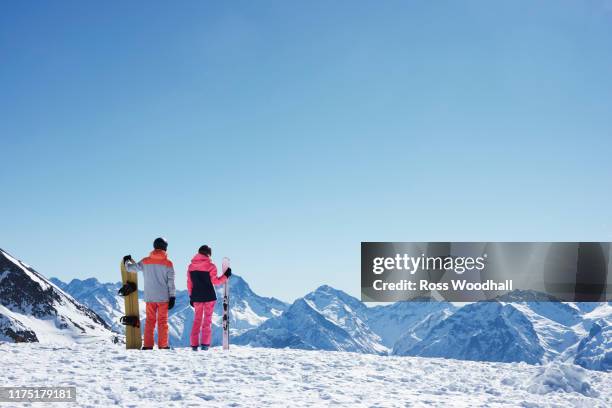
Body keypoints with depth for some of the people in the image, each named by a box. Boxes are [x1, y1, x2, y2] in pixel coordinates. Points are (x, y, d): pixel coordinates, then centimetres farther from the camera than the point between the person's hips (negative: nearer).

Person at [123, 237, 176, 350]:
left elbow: (131, 268, 8)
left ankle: (148, 345, 3)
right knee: (162, 321, 4)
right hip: (163, 297, -2)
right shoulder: (168, 263, -4)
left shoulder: (145, 261, 1)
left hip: (150, 297, 2)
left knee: (150, 321, 8)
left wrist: (127, 261, 29)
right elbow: (171, 282, -6)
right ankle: (162, 345, 0)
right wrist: (172, 297, -1)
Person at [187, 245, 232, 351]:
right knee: (207, 320, 3)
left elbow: (189, 283, 8)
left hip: (196, 297, 4)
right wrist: (226, 275, 3)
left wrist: (191, 297, 14)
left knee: (197, 319, 12)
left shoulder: (191, 266, 5)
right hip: (209, 296, -4)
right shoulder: (210, 266, -9)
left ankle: (194, 345, 9)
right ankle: (205, 344, -4)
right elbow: (215, 282, -8)